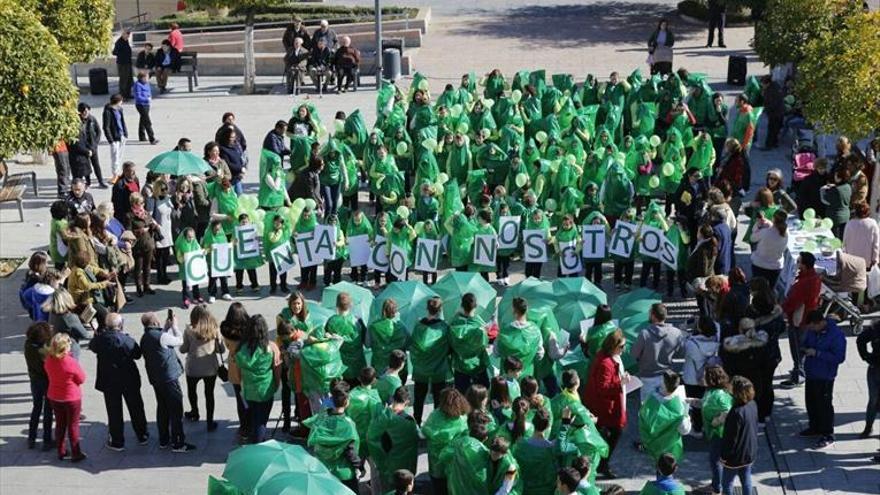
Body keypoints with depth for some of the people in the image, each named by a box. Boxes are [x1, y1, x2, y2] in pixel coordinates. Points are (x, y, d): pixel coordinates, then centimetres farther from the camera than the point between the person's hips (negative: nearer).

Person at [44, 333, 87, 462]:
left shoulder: (48, 360, -10)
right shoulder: (71, 362, -26)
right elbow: (82, 379, -14)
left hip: (54, 397, 5)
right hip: (72, 398, -5)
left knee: (60, 424, 19)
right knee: (73, 426, 9)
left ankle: (61, 452, 28)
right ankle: (76, 454, 17)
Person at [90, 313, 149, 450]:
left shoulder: (101, 339, -16)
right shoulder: (127, 340, -17)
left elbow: (92, 346, 5)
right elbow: (137, 354, -1)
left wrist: (102, 333, 8)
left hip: (109, 382, 0)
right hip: (130, 380, 0)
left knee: (114, 411, 11)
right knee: (135, 408, 17)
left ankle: (117, 442, 18)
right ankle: (142, 436, 30)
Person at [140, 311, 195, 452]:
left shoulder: (145, 338, 6)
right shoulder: (161, 336, -20)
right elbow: (179, 341, -7)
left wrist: (166, 328, 12)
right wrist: (174, 326, 6)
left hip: (155, 378, 9)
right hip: (169, 377, -9)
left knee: (162, 408, 18)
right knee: (176, 410, -2)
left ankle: (163, 440, 24)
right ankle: (178, 443, 1)